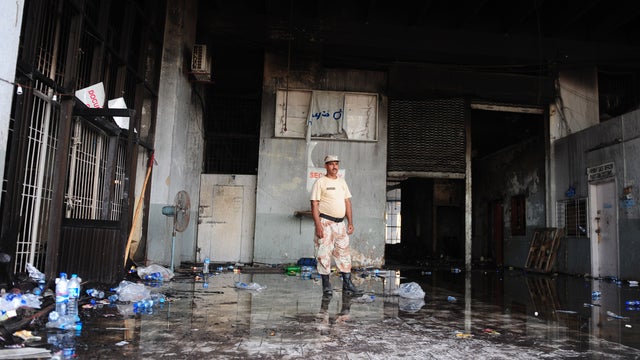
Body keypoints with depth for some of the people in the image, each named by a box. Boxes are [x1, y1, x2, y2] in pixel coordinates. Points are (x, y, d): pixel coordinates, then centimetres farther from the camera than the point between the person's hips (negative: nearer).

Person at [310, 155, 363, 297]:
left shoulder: (342, 181, 14)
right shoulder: (320, 182, -5)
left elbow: (347, 202, 16)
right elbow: (314, 205, -11)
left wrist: (350, 223, 8)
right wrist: (318, 225, -18)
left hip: (340, 222, 6)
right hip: (325, 222, -6)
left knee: (344, 252, 6)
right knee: (324, 253, -3)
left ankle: (347, 284, 13)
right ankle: (326, 285, 7)